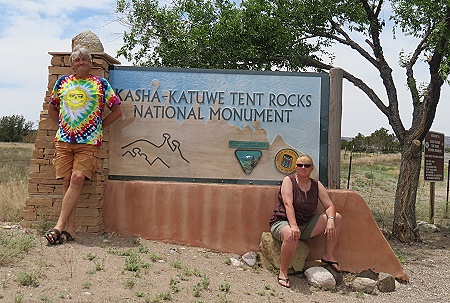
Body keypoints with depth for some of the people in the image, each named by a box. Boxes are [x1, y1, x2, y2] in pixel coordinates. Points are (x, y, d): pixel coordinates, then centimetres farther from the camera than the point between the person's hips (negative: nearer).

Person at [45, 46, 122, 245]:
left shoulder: (101, 84, 8)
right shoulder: (62, 82, 16)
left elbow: (117, 111, 8)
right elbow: (51, 108, 27)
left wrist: (98, 126, 5)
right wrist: (64, 123, 15)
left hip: (89, 141, -3)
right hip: (63, 140, 3)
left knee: (77, 178, -17)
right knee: (67, 181, -2)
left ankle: (60, 225, -13)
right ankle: (70, 229, 2)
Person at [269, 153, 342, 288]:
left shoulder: (316, 185, 6)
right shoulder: (288, 181, -8)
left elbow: (330, 206, -1)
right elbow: (288, 204, -21)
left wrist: (330, 220, -23)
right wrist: (293, 226, -35)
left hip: (306, 225, 6)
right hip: (283, 222, -5)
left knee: (337, 218, -4)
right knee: (291, 236, -41)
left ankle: (328, 255, 5)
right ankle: (283, 272, -20)